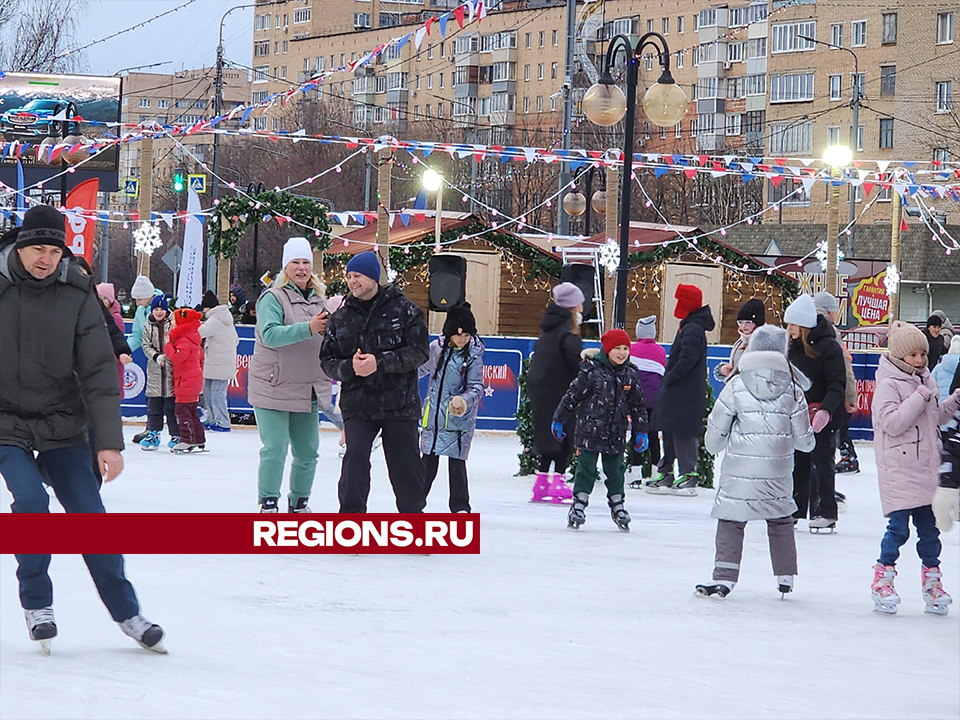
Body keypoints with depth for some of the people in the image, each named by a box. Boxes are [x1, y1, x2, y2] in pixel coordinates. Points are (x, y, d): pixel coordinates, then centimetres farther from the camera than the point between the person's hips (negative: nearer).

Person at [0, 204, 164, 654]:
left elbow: (98, 372, -7)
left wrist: (109, 441, -13)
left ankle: (126, 612, 14)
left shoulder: (77, 294, -6)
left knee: (89, 515, 1)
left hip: (62, 426, 2)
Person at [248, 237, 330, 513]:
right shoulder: (273, 298, -8)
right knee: (275, 449, -8)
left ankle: (299, 503, 24)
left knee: (308, 453, 10)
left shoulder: (319, 299, 10)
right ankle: (268, 502, 3)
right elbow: (271, 335, -24)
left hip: (307, 391, 6)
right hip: (273, 388, -6)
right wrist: (308, 328, -34)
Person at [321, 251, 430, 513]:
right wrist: (349, 367, -15)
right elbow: (327, 360, 7)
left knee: (406, 462, 6)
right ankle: (351, 515, -8)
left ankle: (413, 515, 23)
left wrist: (380, 362, -19)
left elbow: (419, 351, -9)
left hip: (400, 402, -2)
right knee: (355, 456, -16)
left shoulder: (403, 309, -2)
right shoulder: (341, 317, 8)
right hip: (357, 403, 2)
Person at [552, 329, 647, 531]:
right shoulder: (591, 370, -9)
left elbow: (638, 405, 13)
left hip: (616, 434, 3)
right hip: (589, 430, -3)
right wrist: (558, 420, 1)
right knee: (586, 467, -1)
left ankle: (617, 505, 22)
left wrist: (641, 432, 13)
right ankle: (579, 505, 7)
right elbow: (572, 395, -3)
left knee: (615, 469, 9)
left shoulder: (631, 375, 4)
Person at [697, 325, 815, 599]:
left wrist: (714, 447, 25)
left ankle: (724, 576, -7)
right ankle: (785, 576, 21)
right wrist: (808, 442, 30)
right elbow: (804, 439, 6)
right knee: (781, 520, 17)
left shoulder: (735, 386, -3)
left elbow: (715, 432, 3)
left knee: (731, 520, 1)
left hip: (740, 469, -2)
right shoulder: (792, 390, 2)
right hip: (778, 471, 2)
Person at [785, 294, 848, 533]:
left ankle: (825, 513, 3)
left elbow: (837, 385, -18)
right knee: (797, 462, 9)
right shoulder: (794, 347, 9)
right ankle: (793, 510, 17)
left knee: (821, 462, -3)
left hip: (823, 417, -7)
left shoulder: (828, 347, -14)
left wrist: (826, 410, -30)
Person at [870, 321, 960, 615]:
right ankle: (882, 579, 5)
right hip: (899, 472, -7)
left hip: (927, 469, 7)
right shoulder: (888, 386, -10)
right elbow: (893, 422, -22)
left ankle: (932, 579, 18)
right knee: (898, 528, -8)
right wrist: (919, 398, -21)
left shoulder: (926, 382, 14)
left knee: (929, 528, 9)